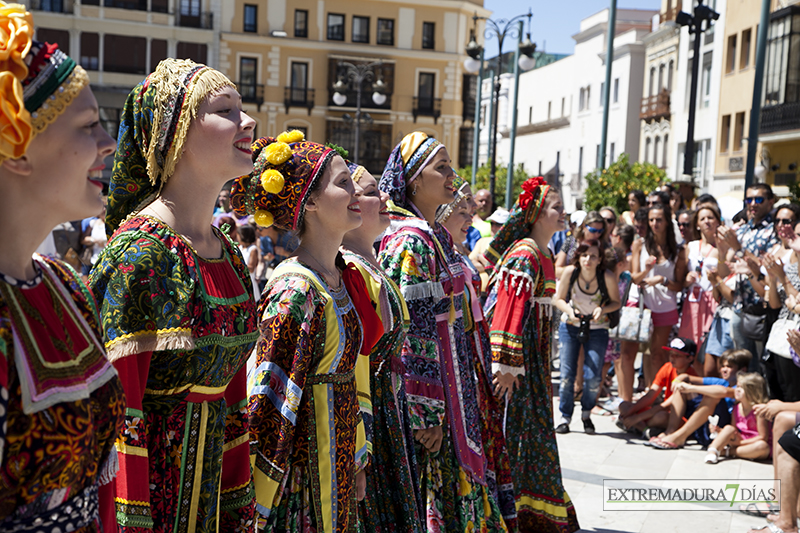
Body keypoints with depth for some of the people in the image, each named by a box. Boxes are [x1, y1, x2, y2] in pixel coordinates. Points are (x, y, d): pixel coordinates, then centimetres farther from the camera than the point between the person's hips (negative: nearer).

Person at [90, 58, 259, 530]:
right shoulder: (140, 251, -17)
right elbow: (116, 413, -19)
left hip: (207, 486, 7)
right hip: (150, 490, -7)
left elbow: (232, 396, 11)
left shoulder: (229, 255, 6)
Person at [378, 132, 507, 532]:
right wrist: (427, 412, -22)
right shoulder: (411, 240, -18)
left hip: (448, 379, 10)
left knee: (453, 480, 17)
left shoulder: (435, 235, 12)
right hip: (424, 386, -10)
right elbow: (414, 331, -22)